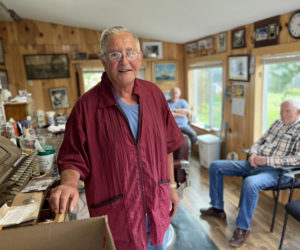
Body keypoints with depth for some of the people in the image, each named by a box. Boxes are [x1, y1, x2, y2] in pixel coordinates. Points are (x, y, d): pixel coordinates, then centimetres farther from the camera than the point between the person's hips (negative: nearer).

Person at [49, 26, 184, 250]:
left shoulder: (154, 94, -3)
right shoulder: (87, 106, -16)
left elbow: (167, 145, 3)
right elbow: (73, 159, -9)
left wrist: (171, 185, 6)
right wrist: (69, 183, -30)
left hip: (158, 207, 4)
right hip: (115, 214, -4)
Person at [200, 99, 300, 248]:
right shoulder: (277, 123, 16)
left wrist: (266, 160, -20)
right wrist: (253, 153, -2)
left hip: (276, 170, -8)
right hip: (254, 163, 8)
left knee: (250, 183, -41)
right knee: (216, 166, 2)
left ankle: (243, 228, -19)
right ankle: (217, 209, 12)